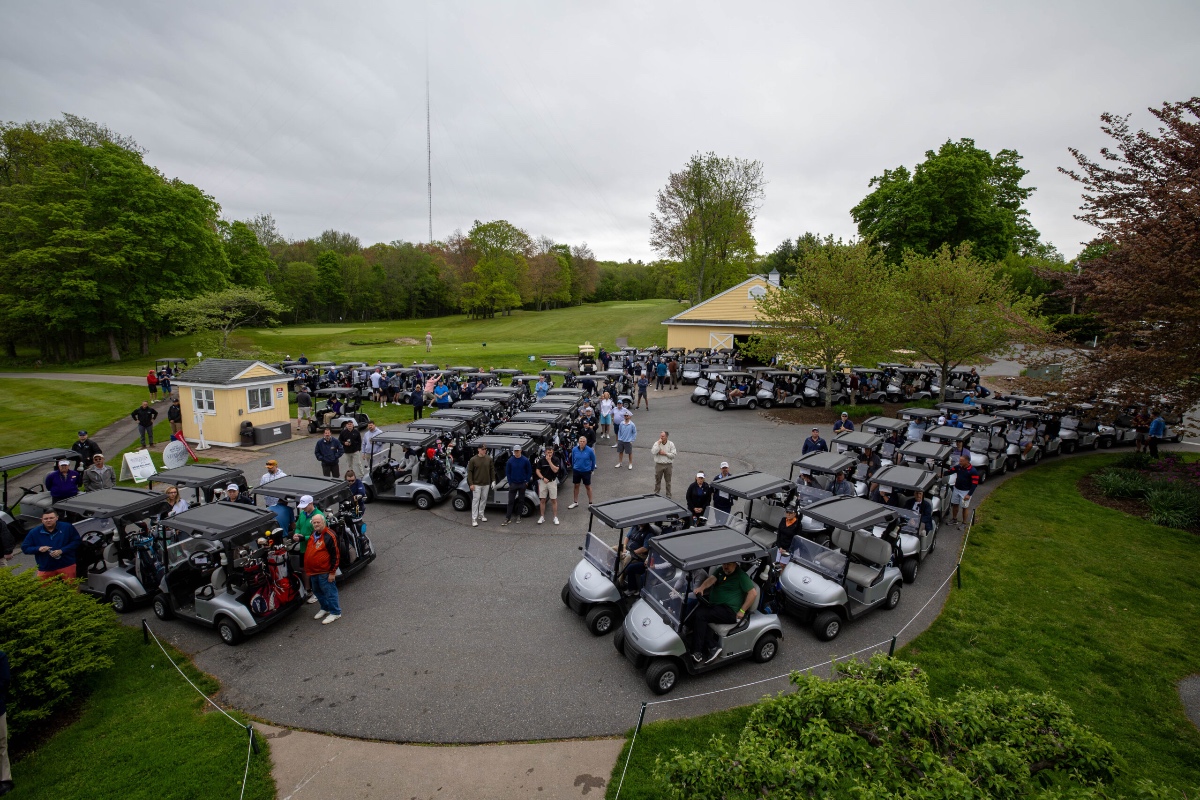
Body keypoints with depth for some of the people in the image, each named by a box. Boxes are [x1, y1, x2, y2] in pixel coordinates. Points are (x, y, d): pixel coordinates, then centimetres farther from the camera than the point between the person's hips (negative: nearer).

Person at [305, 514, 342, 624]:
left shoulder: (329, 536, -17)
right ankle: (325, 608, 38)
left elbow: (335, 555, -17)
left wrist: (332, 572, -17)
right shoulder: (312, 535, 11)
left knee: (329, 592, -1)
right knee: (317, 592, 20)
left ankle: (335, 612, 10)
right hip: (313, 572, 9)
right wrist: (307, 569, 22)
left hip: (325, 572, -9)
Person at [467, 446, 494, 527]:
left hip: (486, 484, 4)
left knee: (484, 499, 13)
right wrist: (471, 483, -10)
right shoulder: (473, 460, -8)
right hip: (476, 484, -3)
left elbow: (492, 470, 8)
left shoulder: (489, 459, 0)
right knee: (475, 500, -2)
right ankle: (474, 519, 1)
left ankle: (481, 515, 29)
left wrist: (493, 480, 3)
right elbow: (469, 471, -6)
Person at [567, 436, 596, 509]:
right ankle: (575, 502, 30)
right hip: (576, 471, 3)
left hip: (586, 471, -2)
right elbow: (573, 459, 6)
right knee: (576, 486, 15)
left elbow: (593, 460, -3)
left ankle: (590, 503, 25)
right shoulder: (574, 449, -11)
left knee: (588, 487, 11)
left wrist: (592, 469, 6)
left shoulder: (590, 450, -17)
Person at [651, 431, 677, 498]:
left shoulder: (671, 444, -3)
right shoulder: (656, 443, -4)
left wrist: (665, 453, -14)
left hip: (668, 465, 0)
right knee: (657, 480, 10)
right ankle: (656, 494, 22)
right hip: (659, 464, 0)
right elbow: (653, 452, -19)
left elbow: (674, 454, -6)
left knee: (668, 481, 10)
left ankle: (668, 495, 22)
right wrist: (658, 443, -20)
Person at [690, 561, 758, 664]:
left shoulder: (741, 575, -3)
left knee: (699, 616, -25)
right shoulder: (721, 571, 15)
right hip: (713, 605, 7)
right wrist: (701, 588, -24)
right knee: (698, 612, -23)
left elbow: (753, 593, -9)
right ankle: (712, 648, -18)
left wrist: (742, 611, -14)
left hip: (729, 611, -7)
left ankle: (697, 652, -18)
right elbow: (712, 579, -3)